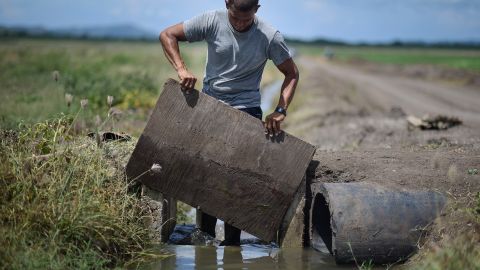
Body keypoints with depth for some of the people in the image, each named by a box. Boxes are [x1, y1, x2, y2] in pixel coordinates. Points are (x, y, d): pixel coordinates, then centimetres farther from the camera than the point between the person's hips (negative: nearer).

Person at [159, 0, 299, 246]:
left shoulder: (270, 37, -11)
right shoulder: (212, 21, -9)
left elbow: (292, 74, -1)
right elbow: (167, 35, -6)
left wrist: (280, 112, -14)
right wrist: (182, 69, -21)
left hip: (246, 112, -1)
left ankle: (232, 241, 4)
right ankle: (206, 236, 14)